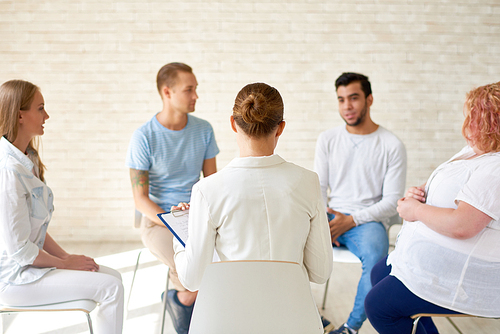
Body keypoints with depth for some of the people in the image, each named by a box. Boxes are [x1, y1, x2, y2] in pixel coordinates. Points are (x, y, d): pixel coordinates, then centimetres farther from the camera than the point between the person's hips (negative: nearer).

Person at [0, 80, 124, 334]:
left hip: (28, 263, 10)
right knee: (110, 287, -14)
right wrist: (64, 263, -10)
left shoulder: (27, 160, 9)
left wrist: (66, 256, 4)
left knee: (113, 276, 6)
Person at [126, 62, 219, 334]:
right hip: (158, 221, -4)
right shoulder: (144, 137, -11)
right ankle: (179, 298, 8)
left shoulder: (203, 130, 2)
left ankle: (183, 295, 5)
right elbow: (140, 199, -10)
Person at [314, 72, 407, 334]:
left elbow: (392, 202, -4)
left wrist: (350, 220, -15)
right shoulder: (327, 139, 10)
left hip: (367, 221, -3)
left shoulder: (392, 146, -2)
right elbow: (318, 188, 10)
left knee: (376, 257, -36)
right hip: (330, 215, 4)